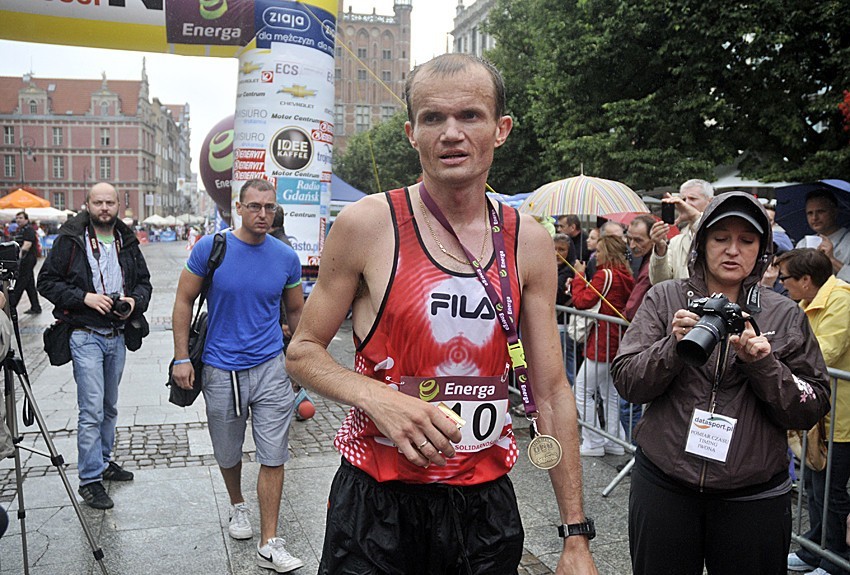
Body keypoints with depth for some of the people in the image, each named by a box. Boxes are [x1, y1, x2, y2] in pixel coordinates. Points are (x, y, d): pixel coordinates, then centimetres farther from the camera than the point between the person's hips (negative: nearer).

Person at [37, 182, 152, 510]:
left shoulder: (127, 242, 8)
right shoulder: (71, 239, -6)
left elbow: (144, 281, 15)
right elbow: (47, 281, -5)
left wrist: (135, 301, -6)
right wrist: (85, 297, -18)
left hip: (117, 336, 5)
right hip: (86, 336, -5)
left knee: (109, 407, 16)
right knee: (92, 410, -6)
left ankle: (103, 461, 32)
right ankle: (90, 480, 4)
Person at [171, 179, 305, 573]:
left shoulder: (286, 257, -2)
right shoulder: (210, 248, -7)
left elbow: (295, 310, 11)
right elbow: (184, 301, -1)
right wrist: (182, 359, -5)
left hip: (270, 367, 1)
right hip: (221, 369, 0)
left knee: (273, 457, -1)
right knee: (228, 454, 17)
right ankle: (238, 506, 47)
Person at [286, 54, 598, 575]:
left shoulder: (530, 242, -1)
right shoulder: (367, 224, -10)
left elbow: (552, 390, 2)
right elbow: (303, 351, -1)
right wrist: (379, 398, -21)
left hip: (486, 506, 3)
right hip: (377, 503, -2)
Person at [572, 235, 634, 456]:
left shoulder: (604, 275, -15)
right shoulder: (626, 276, 8)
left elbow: (582, 302, -17)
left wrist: (579, 276, -4)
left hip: (603, 343, -9)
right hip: (617, 343, 9)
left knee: (582, 391, 2)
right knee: (609, 393, 17)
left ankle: (593, 443, 5)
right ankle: (615, 442, 22)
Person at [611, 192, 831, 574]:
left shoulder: (786, 315, 2)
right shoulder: (664, 299, 0)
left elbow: (812, 410, -1)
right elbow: (626, 382, -6)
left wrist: (763, 364, -16)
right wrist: (674, 345, -21)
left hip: (753, 497, 1)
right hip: (663, 485, 0)